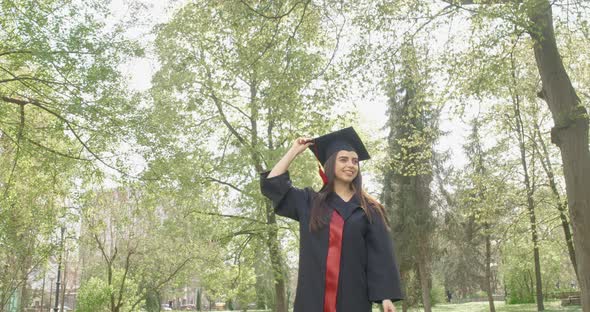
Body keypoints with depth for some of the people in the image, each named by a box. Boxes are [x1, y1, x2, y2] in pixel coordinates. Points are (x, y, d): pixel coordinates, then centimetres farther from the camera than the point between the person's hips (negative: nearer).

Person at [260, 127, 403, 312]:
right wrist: (294, 151, 16)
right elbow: (272, 183, 11)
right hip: (314, 295, 1)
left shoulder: (369, 210, 9)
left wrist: (386, 296, -8)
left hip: (353, 295, -1)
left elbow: (381, 253, 2)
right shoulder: (310, 203, 13)